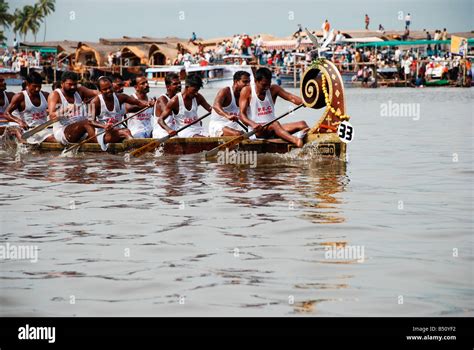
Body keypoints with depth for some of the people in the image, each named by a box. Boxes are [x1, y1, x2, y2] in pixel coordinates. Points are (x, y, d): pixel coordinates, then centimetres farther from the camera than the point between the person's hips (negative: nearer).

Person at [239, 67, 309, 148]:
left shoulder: (273, 89, 8)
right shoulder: (247, 91, -2)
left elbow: (291, 98, -7)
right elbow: (242, 115, -10)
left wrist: (303, 102, -30)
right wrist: (253, 124, -32)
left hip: (273, 129, 6)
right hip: (256, 132, -6)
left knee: (302, 124, -18)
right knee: (275, 124, -38)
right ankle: (296, 141, -65)